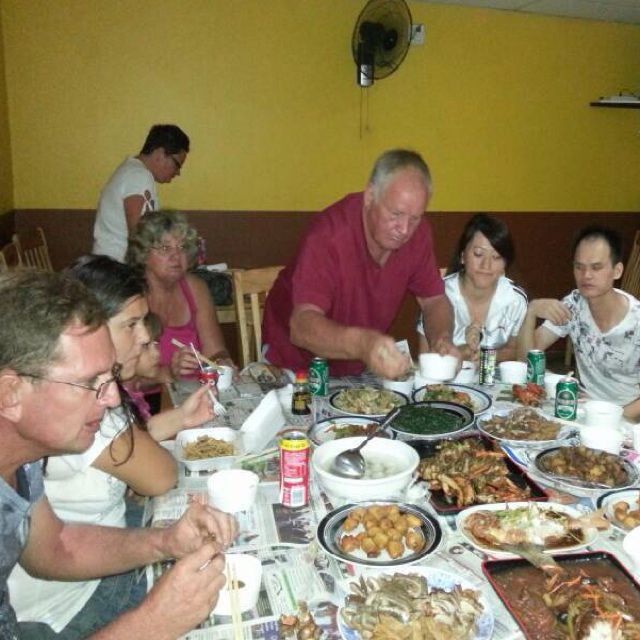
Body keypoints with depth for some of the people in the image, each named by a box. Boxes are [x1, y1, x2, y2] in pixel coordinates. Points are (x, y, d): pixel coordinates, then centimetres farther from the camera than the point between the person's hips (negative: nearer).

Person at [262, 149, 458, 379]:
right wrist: (361, 343, -57)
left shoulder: (417, 232, -10)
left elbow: (434, 300, 1)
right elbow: (301, 327, -38)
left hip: (358, 368, 3)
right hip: (296, 361, -3)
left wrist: (442, 340, -21)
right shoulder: (329, 233, -28)